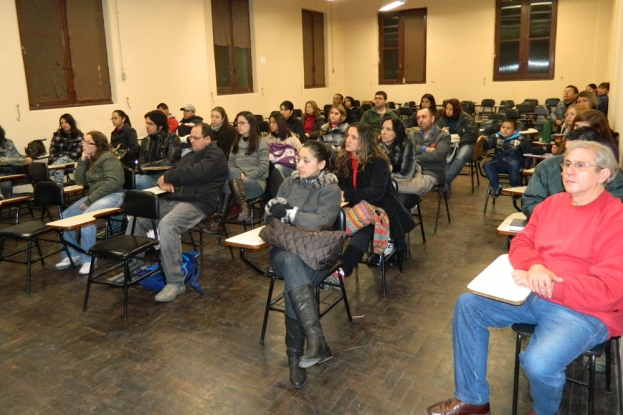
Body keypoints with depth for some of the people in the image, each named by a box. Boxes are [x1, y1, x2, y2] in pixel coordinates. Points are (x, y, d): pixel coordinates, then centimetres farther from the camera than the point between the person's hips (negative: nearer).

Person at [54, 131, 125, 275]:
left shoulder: (108, 159, -13)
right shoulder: (89, 159, 13)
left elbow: (112, 183, -23)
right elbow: (80, 181, 8)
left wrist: (90, 200, -22)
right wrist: (82, 161, -4)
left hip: (112, 196, -9)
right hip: (94, 196, 9)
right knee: (65, 216, -3)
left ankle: (88, 259, -18)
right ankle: (72, 254, 9)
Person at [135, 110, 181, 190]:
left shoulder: (172, 138, -3)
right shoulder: (146, 140, 16)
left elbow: (170, 161, -16)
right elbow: (141, 161, 18)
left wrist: (147, 165, -11)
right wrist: (142, 168, -7)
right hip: (147, 174, 6)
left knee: (139, 184, -31)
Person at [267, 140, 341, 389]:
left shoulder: (331, 189, 3)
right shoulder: (290, 183, 15)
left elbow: (323, 222, -12)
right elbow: (273, 214, 11)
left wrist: (290, 213, -12)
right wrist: (277, 210, -12)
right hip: (285, 248, 2)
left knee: (293, 284, -34)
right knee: (291, 263, -36)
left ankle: (295, 354, -22)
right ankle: (316, 341, -42)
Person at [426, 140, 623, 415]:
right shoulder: (552, 203, 8)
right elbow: (521, 243, 7)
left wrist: (547, 287, -25)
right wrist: (534, 266, -17)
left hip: (585, 310, -7)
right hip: (532, 294, 7)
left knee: (538, 363, -31)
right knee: (468, 304, -3)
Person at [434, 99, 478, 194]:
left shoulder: (466, 118, -2)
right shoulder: (443, 118, 10)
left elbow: (471, 134, -7)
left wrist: (458, 141, -19)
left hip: (464, 144, -3)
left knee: (460, 157, -38)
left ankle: (445, 182, -43)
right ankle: (446, 183, -41)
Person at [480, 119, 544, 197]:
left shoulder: (520, 139, 8)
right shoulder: (496, 137, 11)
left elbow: (530, 150, 14)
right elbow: (487, 145, -4)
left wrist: (541, 149, 2)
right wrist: (483, 140, -25)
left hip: (514, 161, -2)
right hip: (499, 161, 2)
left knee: (513, 165, -38)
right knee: (487, 165, -27)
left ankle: (515, 187, -19)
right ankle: (496, 186, -17)